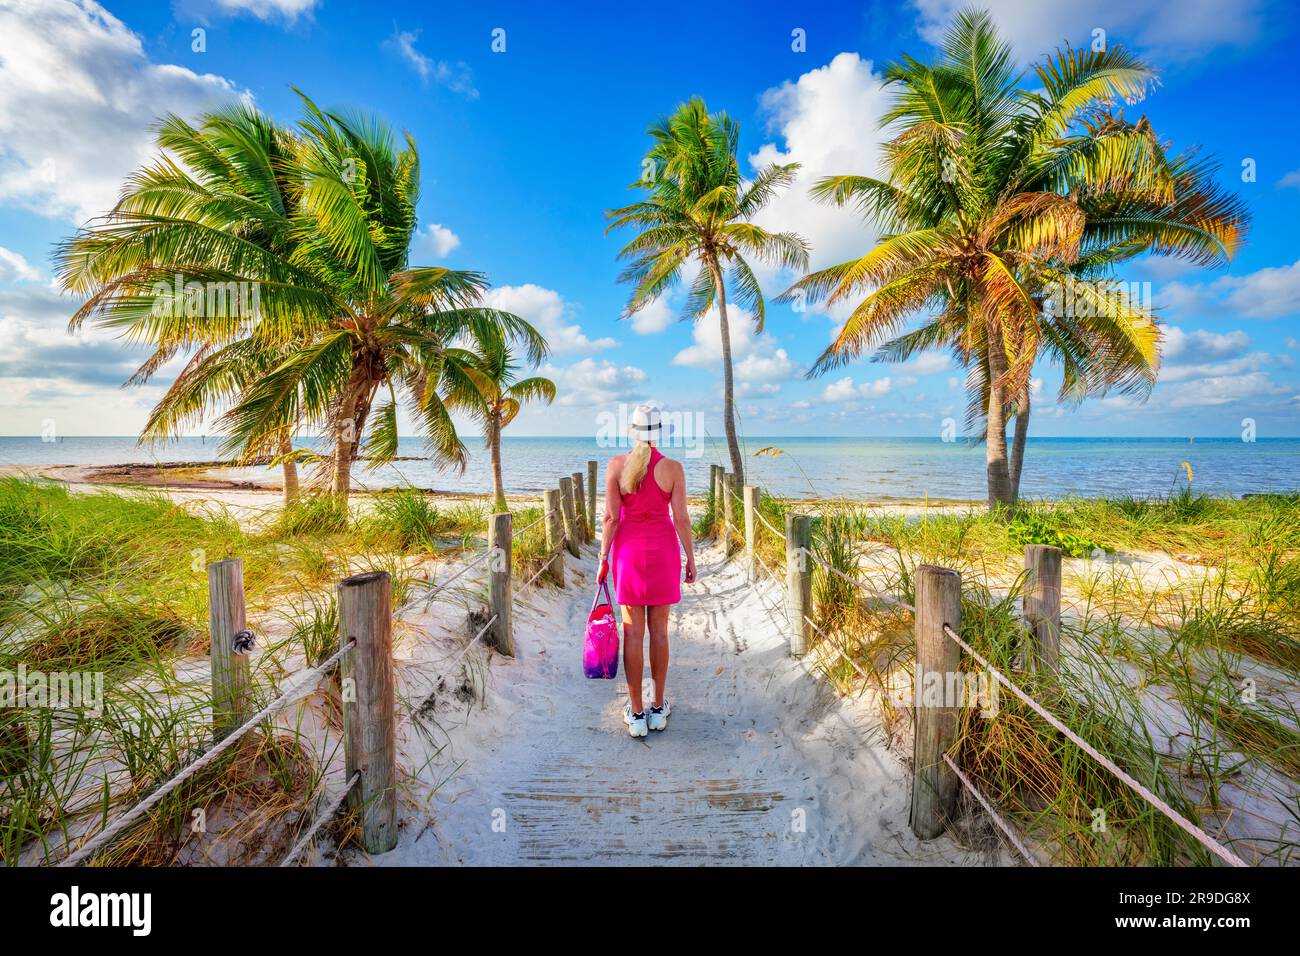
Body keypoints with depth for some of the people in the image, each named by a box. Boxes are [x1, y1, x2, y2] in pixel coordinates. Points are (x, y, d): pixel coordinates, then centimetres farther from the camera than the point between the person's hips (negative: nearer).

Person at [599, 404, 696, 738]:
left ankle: (636, 713, 16)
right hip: (663, 550, 0)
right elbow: (681, 518, -8)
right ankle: (659, 708, 23)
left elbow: (611, 517, -7)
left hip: (628, 549, 0)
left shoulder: (616, 466, -7)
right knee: (659, 629, 12)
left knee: (633, 631, 7)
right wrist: (690, 558, 3)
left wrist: (603, 558, 1)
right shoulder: (672, 468, -8)